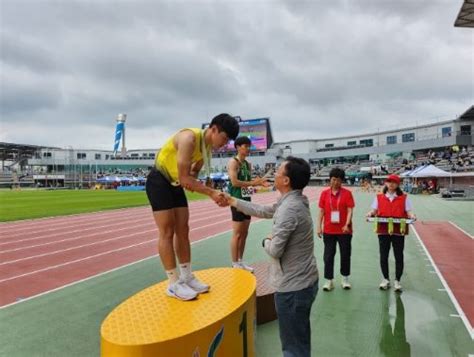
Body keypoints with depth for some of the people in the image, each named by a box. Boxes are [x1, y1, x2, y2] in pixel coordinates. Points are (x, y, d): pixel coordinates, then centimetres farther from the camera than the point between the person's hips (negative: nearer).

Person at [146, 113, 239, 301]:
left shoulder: (209, 145, 0)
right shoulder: (189, 138, -28)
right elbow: (184, 178, -29)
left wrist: (192, 178, -13)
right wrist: (212, 193, -26)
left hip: (176, 184, 8)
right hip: (159, 181, -8)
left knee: (183, 230, 7)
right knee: (167, 232, -7)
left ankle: (186, 277, 16)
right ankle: (173, 284, 2)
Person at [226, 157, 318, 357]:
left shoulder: (289, 209, -27)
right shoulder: (292, 201, 4)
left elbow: (275, 250, -26)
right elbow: (262, 211, 15)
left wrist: (266, 242, -3)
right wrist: (232, 201, 19)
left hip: (293, 287, -9)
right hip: (303, 282, 9)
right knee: (300, 340, 26)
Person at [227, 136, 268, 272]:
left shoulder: (248, 164, 14)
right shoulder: (233, 162, -10)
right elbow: (234, 182, -21)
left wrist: (258, 183, 2)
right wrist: (252, 183, -18)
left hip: (247, 200, 8)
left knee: (244, 233, 13)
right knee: (237, 234, -3)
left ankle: (241, 261, 24)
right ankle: (235, 264, 8)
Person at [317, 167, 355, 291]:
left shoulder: (347, 193, -3)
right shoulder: (324, 193, 2)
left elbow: (350, 210, -7)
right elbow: (321, 211, 4)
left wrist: (347, 224, -20)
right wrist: (319, 227, -2)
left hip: (344, 230, -1)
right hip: (328, 230, 1)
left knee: (345, 254, 11)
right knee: (328, 255, 4)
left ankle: (345, 279, 28)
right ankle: (329, 281, 15)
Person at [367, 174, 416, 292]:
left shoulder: (404, 198, 4)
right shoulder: (379, 197, 6)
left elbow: (408, 212, 0)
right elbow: (374, 210, 5)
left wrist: (412, 216, -21)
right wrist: (370, 214, -15)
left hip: (399, 231, -1)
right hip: (383, 231, 1)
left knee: (399, 256, 5)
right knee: (383, 256, 7)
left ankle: (397, 281, 19)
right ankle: (386, 279, 23)